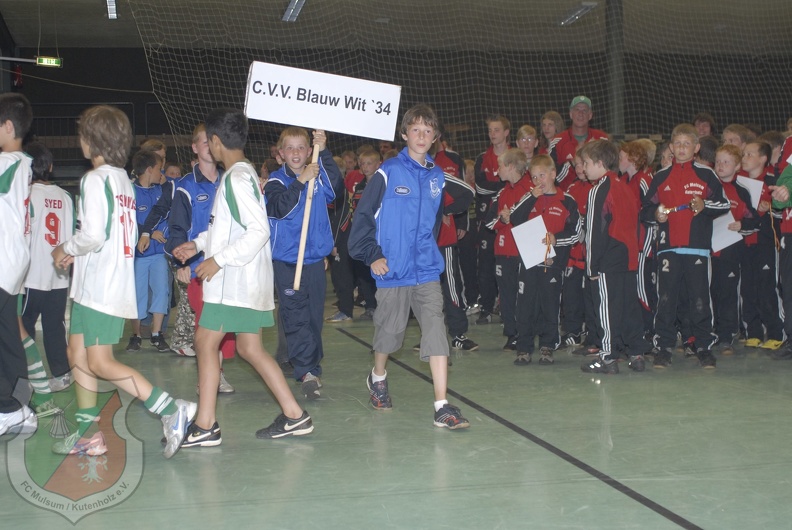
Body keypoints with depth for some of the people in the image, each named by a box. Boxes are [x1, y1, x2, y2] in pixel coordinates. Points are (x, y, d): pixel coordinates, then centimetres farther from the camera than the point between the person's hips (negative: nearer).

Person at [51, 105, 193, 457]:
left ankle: (171, 409, -10)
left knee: (101, 364, -9)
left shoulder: (96, 179, -13)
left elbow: (93, 234, -23)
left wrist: (66, 249, -3)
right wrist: (78, 253, 12)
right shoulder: (123, 180, 15)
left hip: (99, 286, -9)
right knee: (78, 354, 14)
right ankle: (87, 434, 19)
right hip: (115, 281, 9)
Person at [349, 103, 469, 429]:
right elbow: (364, 215, -6)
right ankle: (378, 378, 42)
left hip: (427, 269, 3)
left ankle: (442, 407, -10)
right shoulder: (388, 173, -6)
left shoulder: (437, 177, 8)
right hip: (392, 269, -3)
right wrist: (372, 255, -10)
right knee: (390, 330, 11)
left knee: (436, 332, -8)